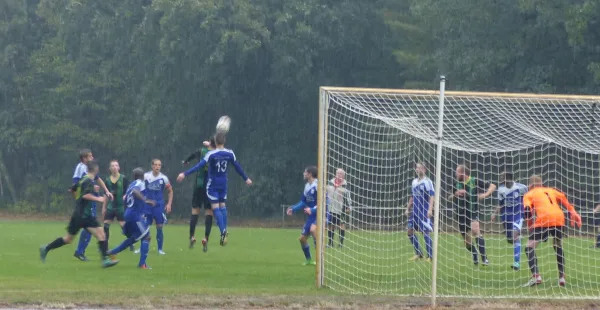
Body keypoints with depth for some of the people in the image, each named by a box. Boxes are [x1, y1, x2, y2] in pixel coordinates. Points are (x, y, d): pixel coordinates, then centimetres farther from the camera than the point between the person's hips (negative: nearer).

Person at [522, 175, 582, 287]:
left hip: (542, 220, -4)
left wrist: (530, 225, 9)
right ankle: (562, 278, 21)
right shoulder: (551, 190, 29)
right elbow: (565, 201, 21)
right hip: (559, 219, 4)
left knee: (530, 248, 3)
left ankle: (536, 276, -16)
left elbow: (527, 211, 2)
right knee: (558, 247, 24)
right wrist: (573, 214, 18)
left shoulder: (528, 195, 17)